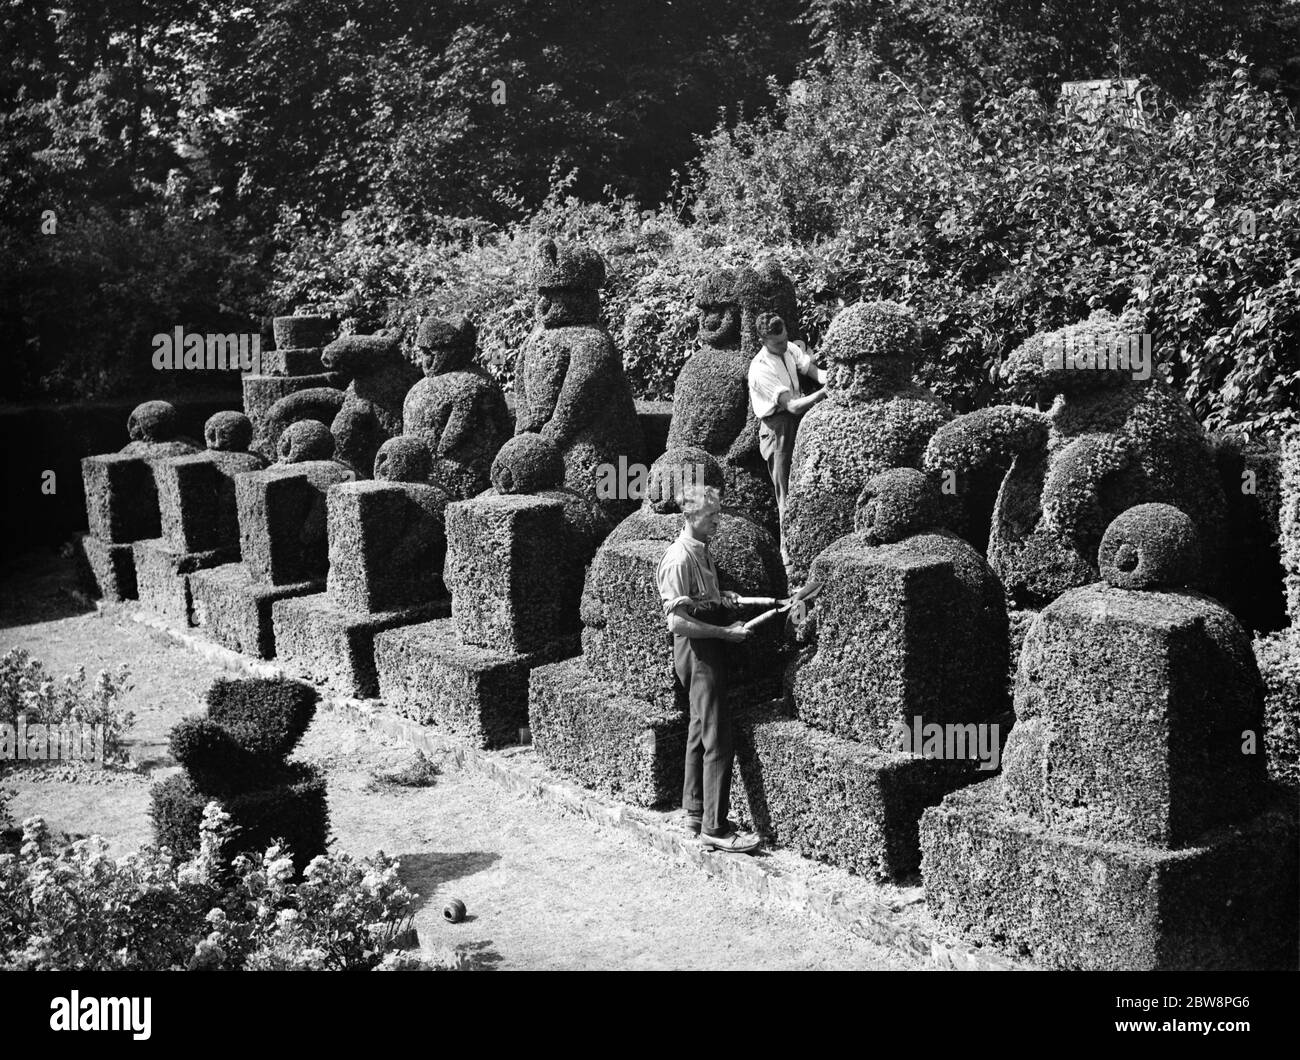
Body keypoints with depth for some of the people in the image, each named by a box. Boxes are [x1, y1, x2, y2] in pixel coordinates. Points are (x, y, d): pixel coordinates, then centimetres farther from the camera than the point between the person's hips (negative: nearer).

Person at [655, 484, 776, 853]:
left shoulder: (701, 551, 11)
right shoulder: (679, 560, -20)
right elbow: (677, 621, -25)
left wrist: (735, 600, 7)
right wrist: (727, 632, -20)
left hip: (710, 651, 10)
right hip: (699, 652, -10)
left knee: (700, 734, 17)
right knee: (718, 742, -8)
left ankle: (696, 812, 27)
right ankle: (714, 828, -4)